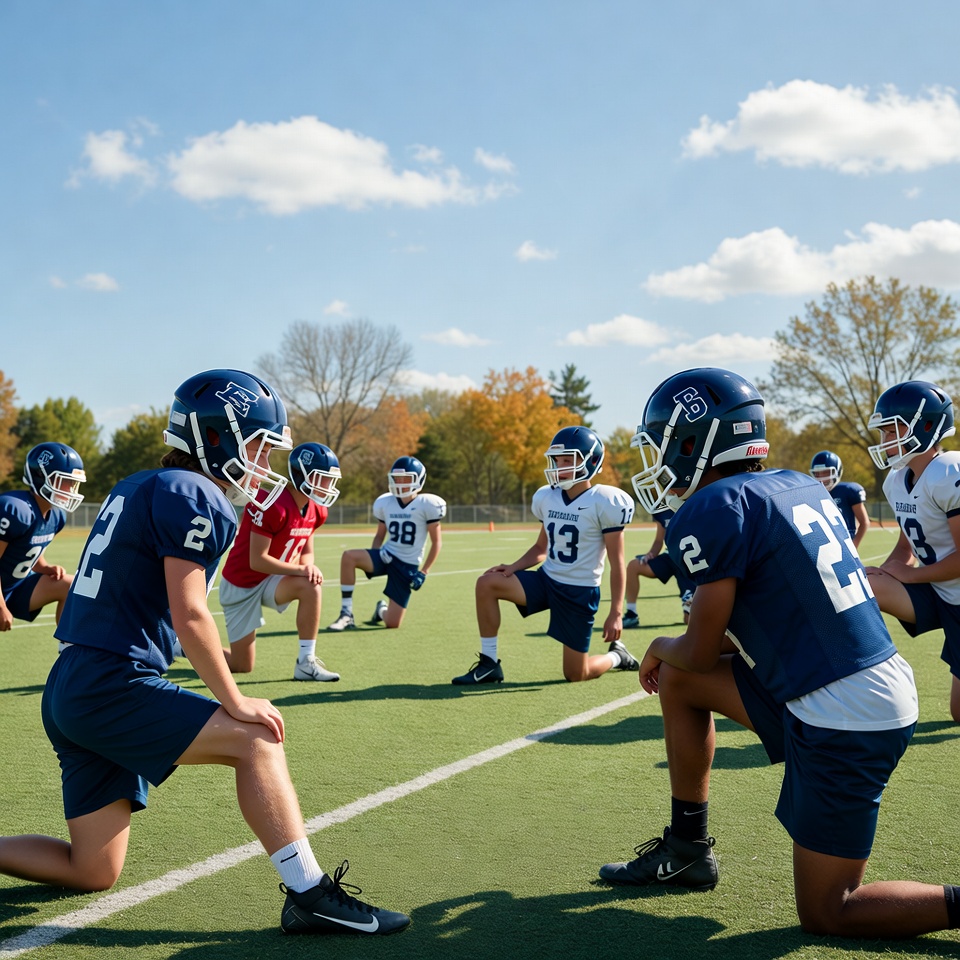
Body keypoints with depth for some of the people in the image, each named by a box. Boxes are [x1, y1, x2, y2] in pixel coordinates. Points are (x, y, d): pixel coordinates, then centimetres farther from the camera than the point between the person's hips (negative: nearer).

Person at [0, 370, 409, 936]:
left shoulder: (136, 489, 19)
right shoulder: (195, 495, -9)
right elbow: (189, 616, -14)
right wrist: (235, 702, -7)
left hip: (69, 693, 9)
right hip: (111, 686, -9)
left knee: (94, 873, 13)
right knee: (257, 740, -7)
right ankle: (311, 897, -11)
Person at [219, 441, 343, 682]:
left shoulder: (315, 511, -4)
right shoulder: (273, 506, -29)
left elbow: (306, 553, 6)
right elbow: (257, 561, -27)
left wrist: (309, 566, -17)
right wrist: (299, 569, -28)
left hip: (270, 580, 7)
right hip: (242, 584, -7)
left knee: (310, 586, -26)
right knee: (242, 666, 0)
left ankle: (306, 663, -16)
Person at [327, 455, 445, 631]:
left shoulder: (426, 505, -9)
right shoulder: (385, 503, 3)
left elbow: (436, 542, -3)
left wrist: (423, 572, -9)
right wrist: (371, 563, 1)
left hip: (407, 565, -3)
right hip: (386, 555, 3)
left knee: (392, 624, -6)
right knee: (348, 556, -29)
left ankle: (382, 610, 35)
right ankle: (346, 615, -19)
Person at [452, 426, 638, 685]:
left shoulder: (603, 503, -15)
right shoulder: (547, 498, 2)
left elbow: (617, 564, -12)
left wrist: (616, 613, -16)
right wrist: (513, 567, -3)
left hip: (580, 592, -5)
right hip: (546, 579, 6)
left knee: (576, 674, 0)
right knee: (487, 584, -16)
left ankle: (616, 656, 34)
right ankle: (489, 664, -7)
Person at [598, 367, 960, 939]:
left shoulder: (716, 507, -15)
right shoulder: (801, 487, 10)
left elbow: (702, 654, -8)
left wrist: (661, 648, 16)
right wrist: (673, 658, 23)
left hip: (843, 727, -9)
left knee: (826, 915, 4)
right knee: (677, 681, 18)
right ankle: (687, 850, 29)